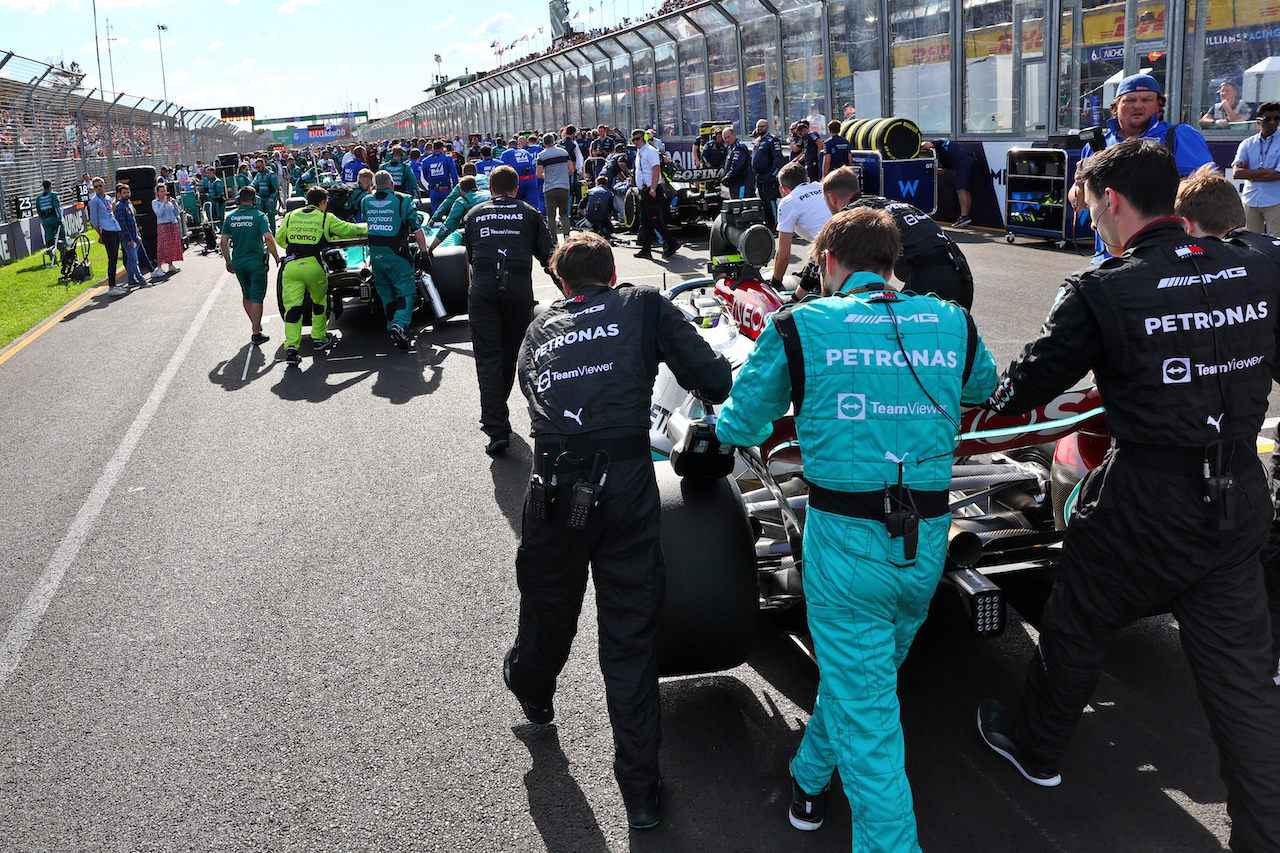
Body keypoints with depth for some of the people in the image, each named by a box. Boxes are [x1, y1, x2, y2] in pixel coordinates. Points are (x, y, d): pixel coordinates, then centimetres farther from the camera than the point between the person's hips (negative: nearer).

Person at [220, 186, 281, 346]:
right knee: (256, 298, 1)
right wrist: (277, 258, -10)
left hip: (238, 262, 4)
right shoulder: (259, 216, -9)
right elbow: (268, 238, -20)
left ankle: (255, 324, 34)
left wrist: (228, 261, 14)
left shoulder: (230, 217, 3)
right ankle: (256, 334, 0)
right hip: (256, 262, -4)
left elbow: (224, 242, 3)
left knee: (246, 295, 21)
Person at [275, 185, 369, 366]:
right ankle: (319, 339, 31)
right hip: (313, 266, -2)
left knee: (292, 307, -1)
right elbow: (348, 230, 13)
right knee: (319, 301, 22)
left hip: (291, 266, 2)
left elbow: (279, 239, 26)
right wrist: (365, 228, 33)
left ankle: (291, 347, -13)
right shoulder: (326, 218, 6)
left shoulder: (290, 216, 15)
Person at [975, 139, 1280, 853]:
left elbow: (1027, 386, -4)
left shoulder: (1102, 293, -15)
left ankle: (1036, 747, 42)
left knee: (1078, 631, 19)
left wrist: (995, 397, 17)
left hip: (1143, 506, -4)